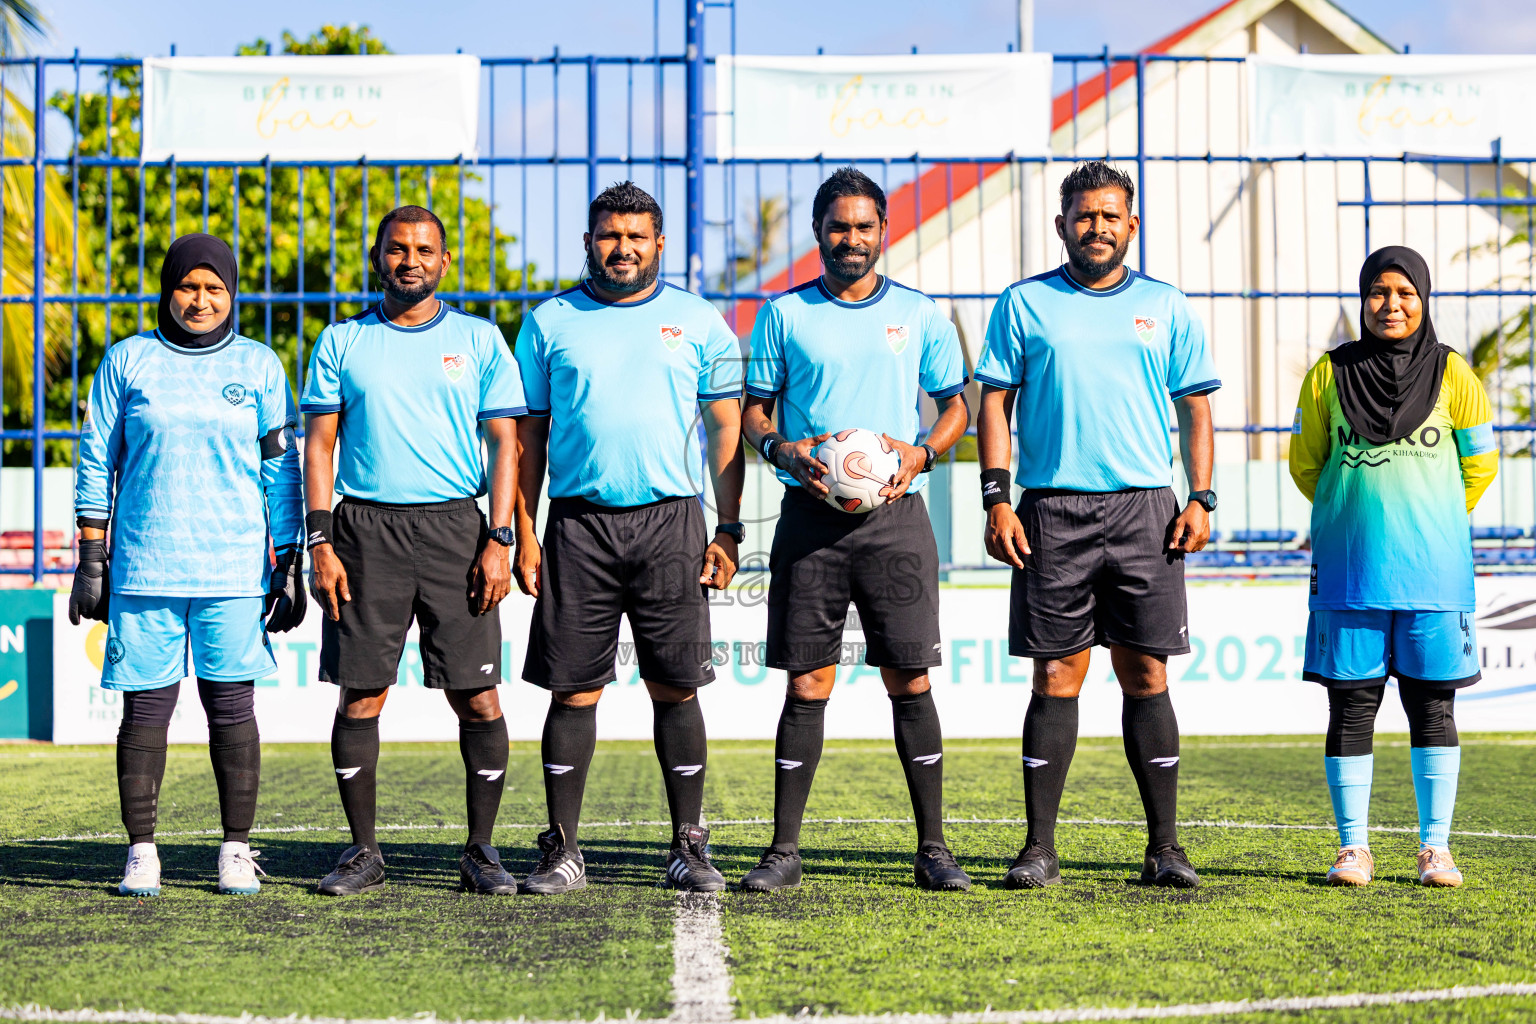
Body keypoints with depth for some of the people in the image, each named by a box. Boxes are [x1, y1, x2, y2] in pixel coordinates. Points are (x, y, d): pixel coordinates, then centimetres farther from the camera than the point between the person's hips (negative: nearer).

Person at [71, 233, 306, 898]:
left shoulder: (259, 366, 9)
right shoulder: (128, 361, 7)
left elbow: (281, 470, 10)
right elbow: (97, 465, 8)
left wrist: (290, 566, 5)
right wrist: (91, 560, 3)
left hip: (234, 569, 0)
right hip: (143, 567, 0)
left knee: (232, 703, -1)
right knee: (146, 705, -1)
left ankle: (237, 851, 7)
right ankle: (141, 852, 7)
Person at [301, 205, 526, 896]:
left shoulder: (479, 340, 8)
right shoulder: (342, 342, 9)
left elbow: (505, 444, 6)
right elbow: (319, 444, 7)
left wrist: (499, 541, -5)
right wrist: (321, 543, -3)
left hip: (454, 527, 0)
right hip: (364, 530, 0)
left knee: (477, 696, -4)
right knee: (360, 694, 1)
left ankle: (481, 850, 6)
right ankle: (363, 851, 12)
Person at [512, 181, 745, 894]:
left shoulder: (699, 323, 8)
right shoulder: (550, 322, 9)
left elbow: (726, 429, 8)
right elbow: (528, 433, 10)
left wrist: (729, 529, 0)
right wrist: (524, 534, 2)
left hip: (671, 521, 0)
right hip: (577, 522, 0)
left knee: (675, 687, 0)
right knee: (573, 689, 1)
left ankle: (689, 847, 9)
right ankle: (562, 849, 7)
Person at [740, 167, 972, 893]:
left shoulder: (919, 314, 8)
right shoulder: (785, 314, 7)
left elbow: (955, 406, 12)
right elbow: (752, 410, 10)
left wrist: (921, 454, -7)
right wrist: (782, 450, -11)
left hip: (894, 515, 0)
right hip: (810, 515, 0)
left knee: (909, 680, 0)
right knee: (807, 682, 0)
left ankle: (933, 848, 7)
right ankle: (784, 849, 6)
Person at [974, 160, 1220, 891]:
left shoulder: (1166, 307, 11)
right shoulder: (1025, 304, 7)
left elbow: (1195, 409, 13)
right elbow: (994, 403, 5)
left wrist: (1201, 498, 1)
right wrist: (997, 500, -5)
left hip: (1144, 511, 1)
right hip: (1052, 511, -1)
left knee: (1145, 675, 2)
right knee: (1057, 676, -1)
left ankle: (1164, 846, 7)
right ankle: (1039, 848, 4)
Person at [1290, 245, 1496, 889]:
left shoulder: (1452, 376, 2)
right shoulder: (1329, 375, 2)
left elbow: (1479, 463, 12)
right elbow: (1305, 463, 13)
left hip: (1433, 569, 0)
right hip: (1349, 571, 0)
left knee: (1432, 704, 3)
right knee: (1351, 704, 1)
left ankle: (1435, 848, 11)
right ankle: (1353, 847, 9)